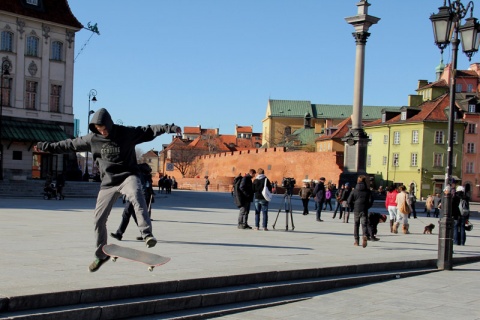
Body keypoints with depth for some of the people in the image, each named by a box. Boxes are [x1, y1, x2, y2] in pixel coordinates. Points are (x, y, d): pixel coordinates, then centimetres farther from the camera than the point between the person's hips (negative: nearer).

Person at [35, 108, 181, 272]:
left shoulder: (127, 133, -9)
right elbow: (70, 144, 10)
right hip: (108, 183, 4)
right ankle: (101, 255, 22)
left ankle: (147, 234, -46)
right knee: (98, 219, 4)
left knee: (136, 196, -38)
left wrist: (168, 128, -27)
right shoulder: (92, 139, 0)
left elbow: (149, 130, -13)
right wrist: (46, 146, 12)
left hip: (128, 176, -4)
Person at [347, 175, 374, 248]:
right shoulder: (368, 191, -1)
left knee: (356, 225, 13)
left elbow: (349, 201, -3)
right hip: (364, 211, 0)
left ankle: (356, 240, 16)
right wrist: (367, 207, 12)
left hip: (356, 211, 0)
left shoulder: (354, 191, -1)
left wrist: (352, 207, 11)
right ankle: (365, 236, -30)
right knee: (364, 224, -1)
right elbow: (371, 201, -3)